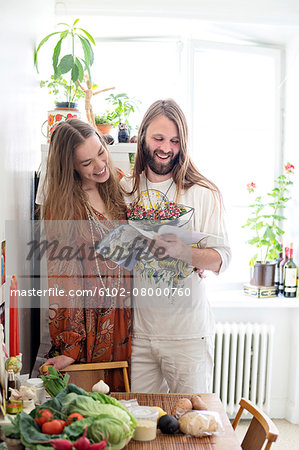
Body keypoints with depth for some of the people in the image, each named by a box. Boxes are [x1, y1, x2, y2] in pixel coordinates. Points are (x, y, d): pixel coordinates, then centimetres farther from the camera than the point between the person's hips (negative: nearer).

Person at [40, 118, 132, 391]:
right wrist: (69, 346, -14)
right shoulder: (61, 205, -11)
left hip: (125, 318, 4)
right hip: (88, 323, -4)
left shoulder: (119, 186, 2)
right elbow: (63, 280, -12)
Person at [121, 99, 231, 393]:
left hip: (188, 334, -2)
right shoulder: (124, 190, 6)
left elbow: (221, 258, -8)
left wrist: (182, 250, -25)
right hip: (138, 331, 3)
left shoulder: (204, 193, -4)